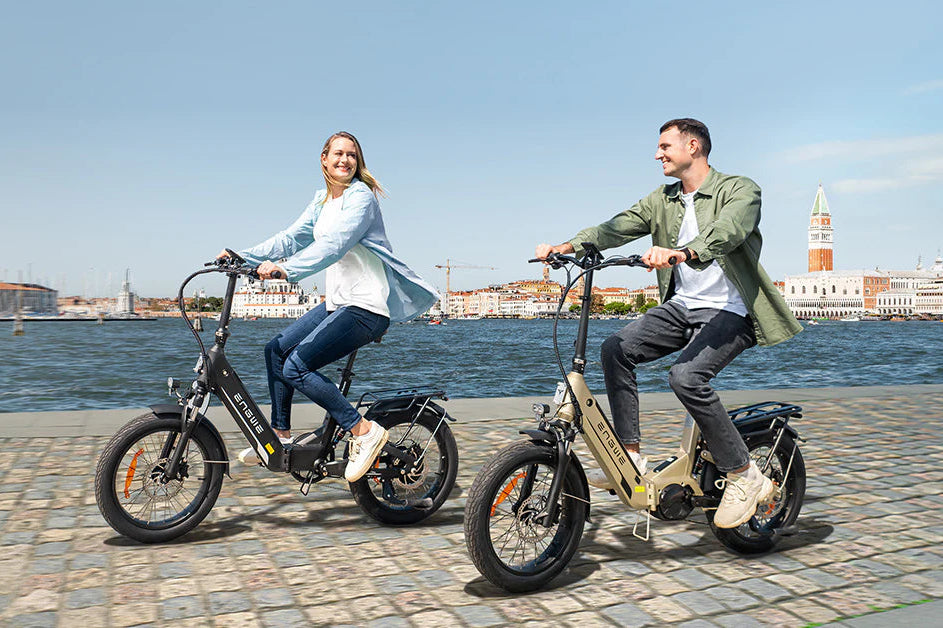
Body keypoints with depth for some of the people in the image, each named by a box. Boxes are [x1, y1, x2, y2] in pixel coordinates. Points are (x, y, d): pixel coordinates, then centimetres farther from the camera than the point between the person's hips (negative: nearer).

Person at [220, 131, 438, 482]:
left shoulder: (361, 196, -11)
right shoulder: (323, 200, 15)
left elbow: (333, 245, -24)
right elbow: (293, 237, 14)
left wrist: (285, 270, -34)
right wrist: (242, 256, 5)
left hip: (366, 307, -9)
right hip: (337, 302, 9)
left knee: (296, 366, -17)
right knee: (277, 350, 11)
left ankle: (364, 431, -11)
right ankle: (281, 437, 22)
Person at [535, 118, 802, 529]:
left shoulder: (740, 190, -8)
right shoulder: (662, 200, 12)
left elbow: (725, 232, -30)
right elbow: (615, 228, 0)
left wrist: (681, 252, -50)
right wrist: (566, 246, -16)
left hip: (729, 311, -6)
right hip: (680, 306, 7)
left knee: (686, 376, -29)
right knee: (616, 348, -14)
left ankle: (745, 477, -10)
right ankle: (631, 459, -5)